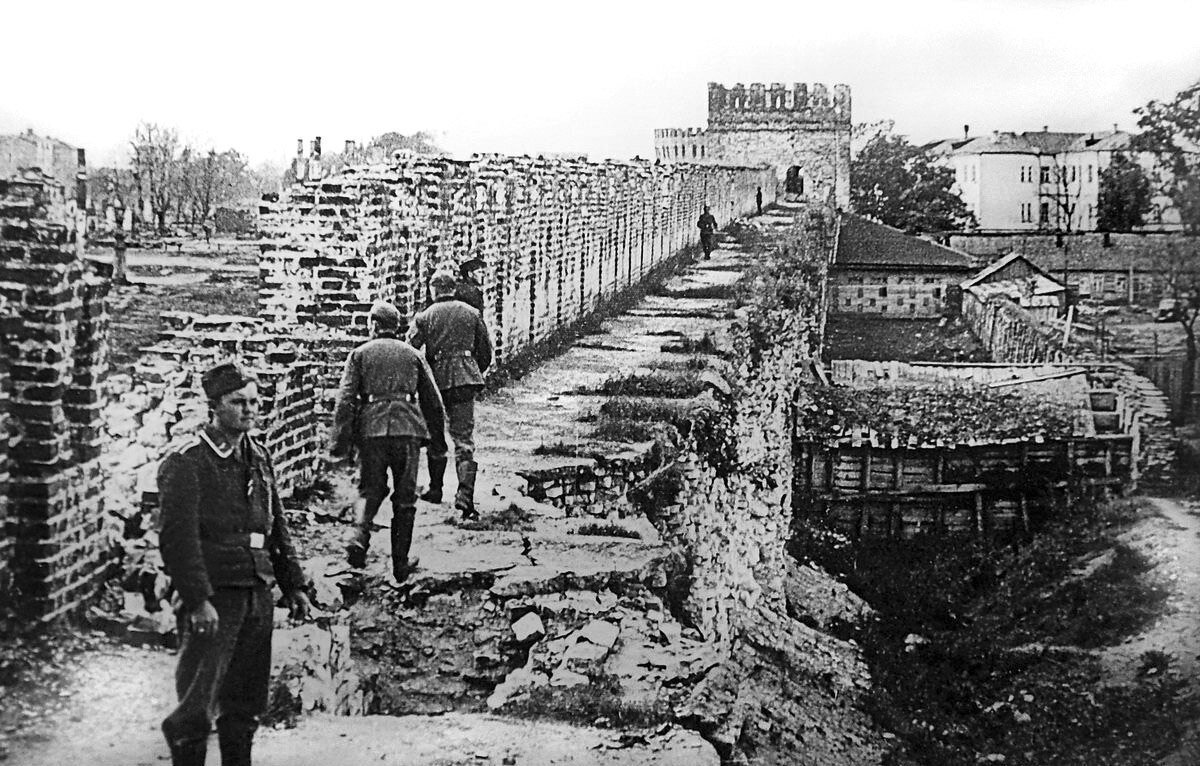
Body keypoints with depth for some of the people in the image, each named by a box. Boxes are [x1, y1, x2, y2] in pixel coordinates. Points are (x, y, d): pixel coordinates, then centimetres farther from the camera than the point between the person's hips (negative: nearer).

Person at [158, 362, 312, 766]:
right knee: (196, 707, -7)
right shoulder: (185, 464, -9)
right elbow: (178, 538, -16)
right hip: (213, 598, -7)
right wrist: (198, 599, -22)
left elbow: (278, 530, 19)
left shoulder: (259, 458, 13)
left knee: (247, 702, 14)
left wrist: (293, 585, 16)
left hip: (258, 593, 7)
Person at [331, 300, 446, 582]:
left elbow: (345, 399, -2)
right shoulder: (412, 354, 14)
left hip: (371, 428, 0)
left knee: (370, 490, 15)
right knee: (405, 499, 9)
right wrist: (439, 439, 24)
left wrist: (341, 440, -3)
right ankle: (400, 563, 12)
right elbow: (433, 401, 15)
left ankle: (359, 538, -10)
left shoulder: (360, 353, 9)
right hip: (407, 428, 0)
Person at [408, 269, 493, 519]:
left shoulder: (424, 317, 0)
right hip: (465, 380, 1)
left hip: (437, 380, -1)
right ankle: (465, 495, -14)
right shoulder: (472, 314, 7)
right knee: (464, 438, -1)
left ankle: (435, 489, 26)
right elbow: (485, 352, 10)